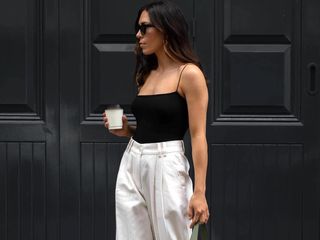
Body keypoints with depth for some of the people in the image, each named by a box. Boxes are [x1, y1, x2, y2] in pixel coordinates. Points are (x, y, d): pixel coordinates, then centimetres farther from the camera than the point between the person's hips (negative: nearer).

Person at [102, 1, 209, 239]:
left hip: (165, 166, -7)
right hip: (131, 165, 7)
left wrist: (199, 192, -19)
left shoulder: (189, 74, -8)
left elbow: (198, 136, -13)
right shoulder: (147, 74, 14)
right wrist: (126, 130, 2)